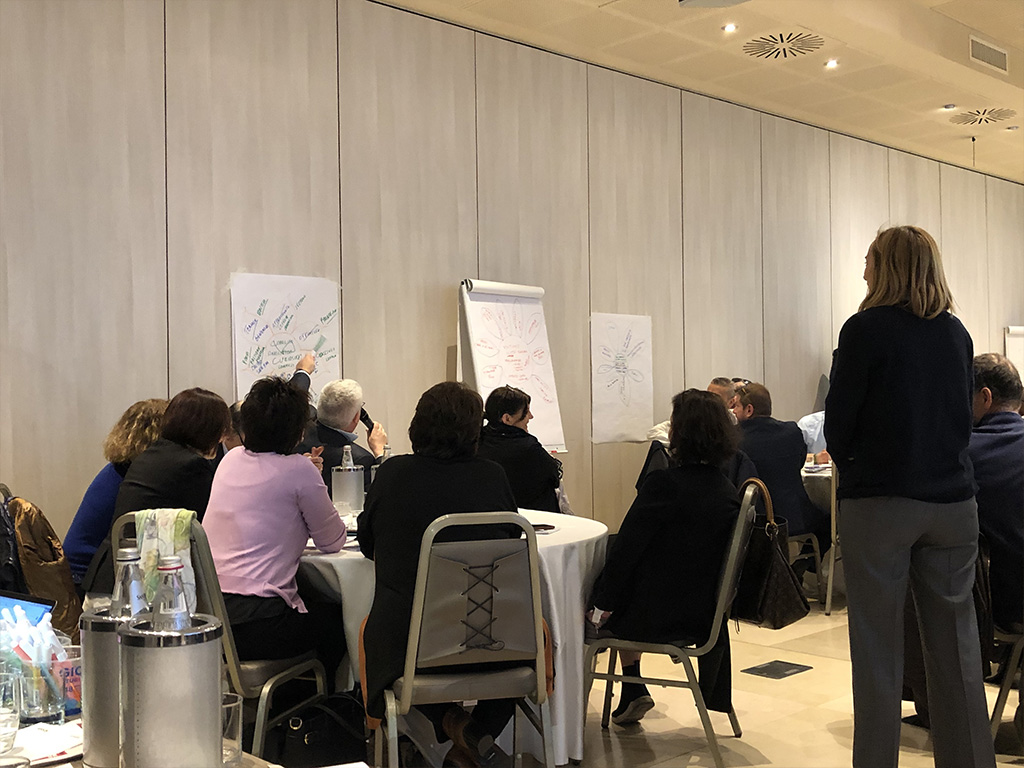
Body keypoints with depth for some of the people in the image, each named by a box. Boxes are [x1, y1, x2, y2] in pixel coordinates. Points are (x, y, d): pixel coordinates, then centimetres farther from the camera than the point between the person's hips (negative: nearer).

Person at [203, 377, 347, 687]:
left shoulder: (230, 460, 10)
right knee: (336, 618, 20)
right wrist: (311, 483, 18)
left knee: (316, 609, 29)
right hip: (255, 624, -7)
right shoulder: (299, 470, -9)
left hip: (205, 611, 7)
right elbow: (333, 542, 3)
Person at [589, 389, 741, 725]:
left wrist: (603, 604, -3)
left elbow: (626, 548, -18)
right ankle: (632, 695, 39)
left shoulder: (664, 483, -22)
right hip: (703, 614, 6)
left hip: (656, 615, -6)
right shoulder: (728, 491, -1)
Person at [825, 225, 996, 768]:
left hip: (880, 503, -5)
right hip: (952, 500, 5)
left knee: (877, 647, 3)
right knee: (955, 645, 11)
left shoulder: (867, 328, -8)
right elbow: (963, 418, 17)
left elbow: (838, 423, -6)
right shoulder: (957, 333, 8)